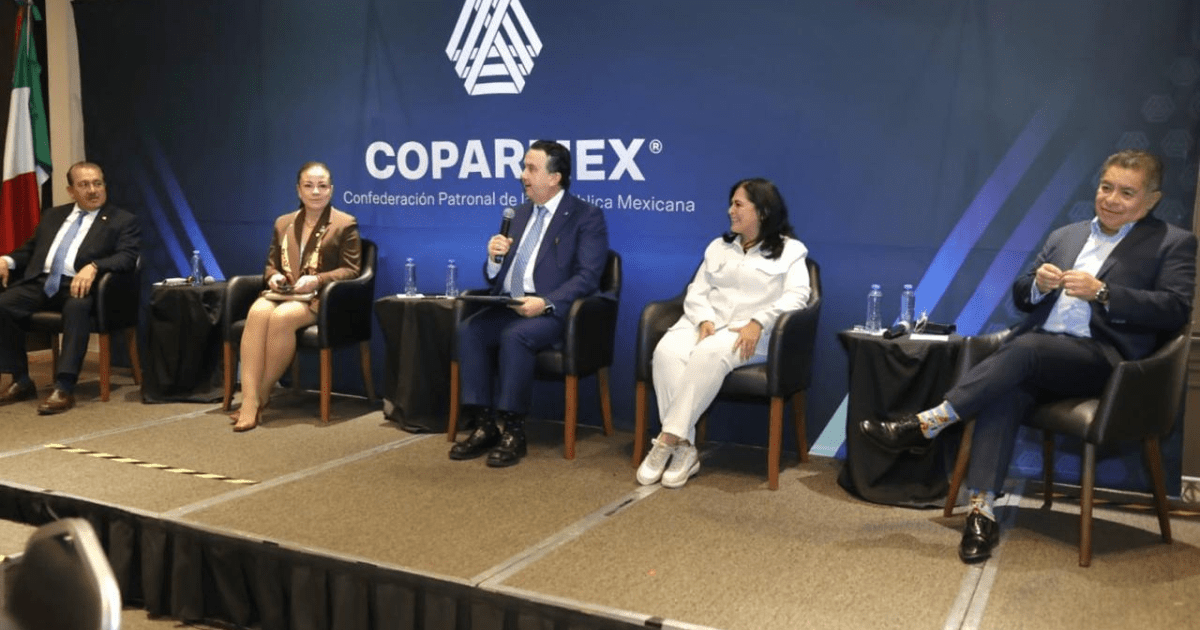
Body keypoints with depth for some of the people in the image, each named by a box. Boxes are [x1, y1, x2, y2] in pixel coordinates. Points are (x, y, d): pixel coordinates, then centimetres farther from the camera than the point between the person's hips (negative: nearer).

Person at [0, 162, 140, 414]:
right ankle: (21, 381, -6)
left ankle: (64, 388, -37)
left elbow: (127, 258, -8)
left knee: (77, 306, -38)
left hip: (78, 286, -5)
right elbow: (30, 249, 26)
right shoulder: (53, 215, 25)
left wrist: (93, 267, -26)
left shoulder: (123, 221, 8)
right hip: (41, 282, 5)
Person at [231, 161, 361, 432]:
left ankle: (263, 395, -22)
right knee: (257, 312, -32)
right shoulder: (283, 223, 20)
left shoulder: (345, 224, 4)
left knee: (281, 317, -36)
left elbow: (351, 270, -2)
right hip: (283, 293, 4)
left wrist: (317, 280, -18)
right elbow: (271, 263, 22)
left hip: (322, 298, -4)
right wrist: (273, 276, -2)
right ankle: (249, 400, -37)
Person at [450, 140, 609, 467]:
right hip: (509, 306, 6)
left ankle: (513, 432, -21)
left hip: (554, 311, -6)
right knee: (468, 330, -21)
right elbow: (496, 278, 20)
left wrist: (546, 303, -27)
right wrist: (495, 257, -3)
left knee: (515, 337, -34)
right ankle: (483, 426, -17)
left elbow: (587, 277, -14)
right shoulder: (522, 212, 18)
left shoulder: (587, 216, -2)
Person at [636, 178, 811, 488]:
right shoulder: (717, 247, 24)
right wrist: (704, 320, -8)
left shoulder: (790, 250, 9)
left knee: (709, 354, -38)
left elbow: (797, 295, -6)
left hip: (754, 333, -4)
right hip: (707, 325, 4)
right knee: (667, 351, -30)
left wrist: (758, 323, -21)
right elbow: (696, 292, 15)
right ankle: (684, 449, -32)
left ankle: (667, 440, -34)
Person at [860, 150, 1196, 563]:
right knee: (1004, 391, -30)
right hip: (1035, 351, 4)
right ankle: (982, 509, -35)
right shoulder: (1064, 237, 24)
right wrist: (1038, 284, -4)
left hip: (1102, 357, -4)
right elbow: (1021, 298, 20)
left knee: (1025, 349, -33)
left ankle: (926, 424, -30)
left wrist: (1101, 292, -16)